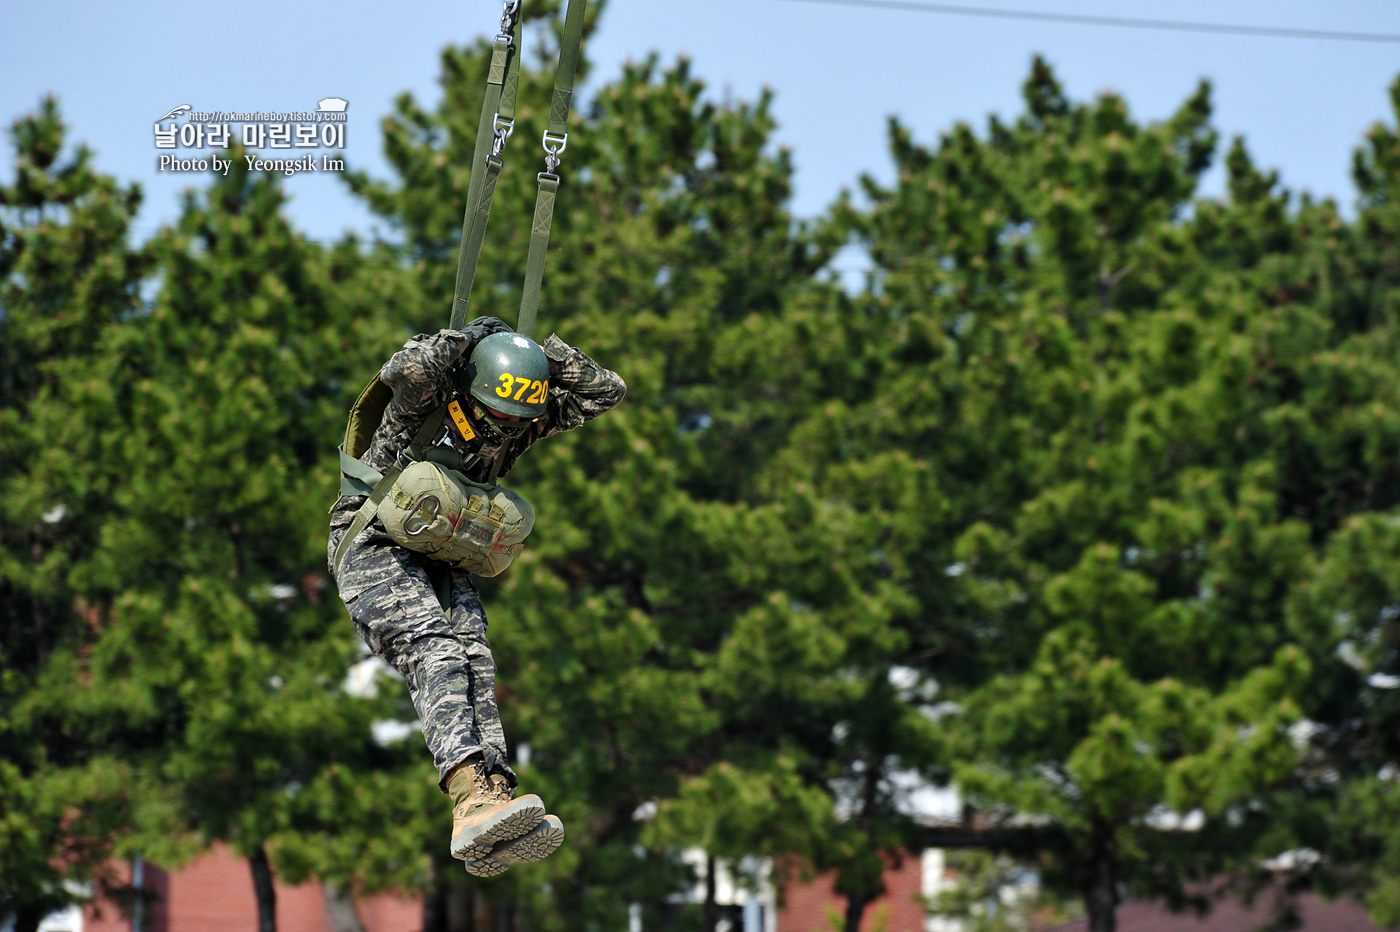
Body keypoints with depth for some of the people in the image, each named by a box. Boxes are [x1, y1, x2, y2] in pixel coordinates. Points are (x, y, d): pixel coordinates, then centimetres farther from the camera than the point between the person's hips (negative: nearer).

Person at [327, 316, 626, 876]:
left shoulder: (518, 425, 0)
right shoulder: (423, 406, -17)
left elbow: (607, 392, 2)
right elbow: (406, 372, -41)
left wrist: (543, 353, -8)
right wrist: (467, 339, -25)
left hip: (441, 561, 6)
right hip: (373, 546, -6)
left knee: (472, 660, -21)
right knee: (437, 651, -30)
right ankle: (473, 795, -51)